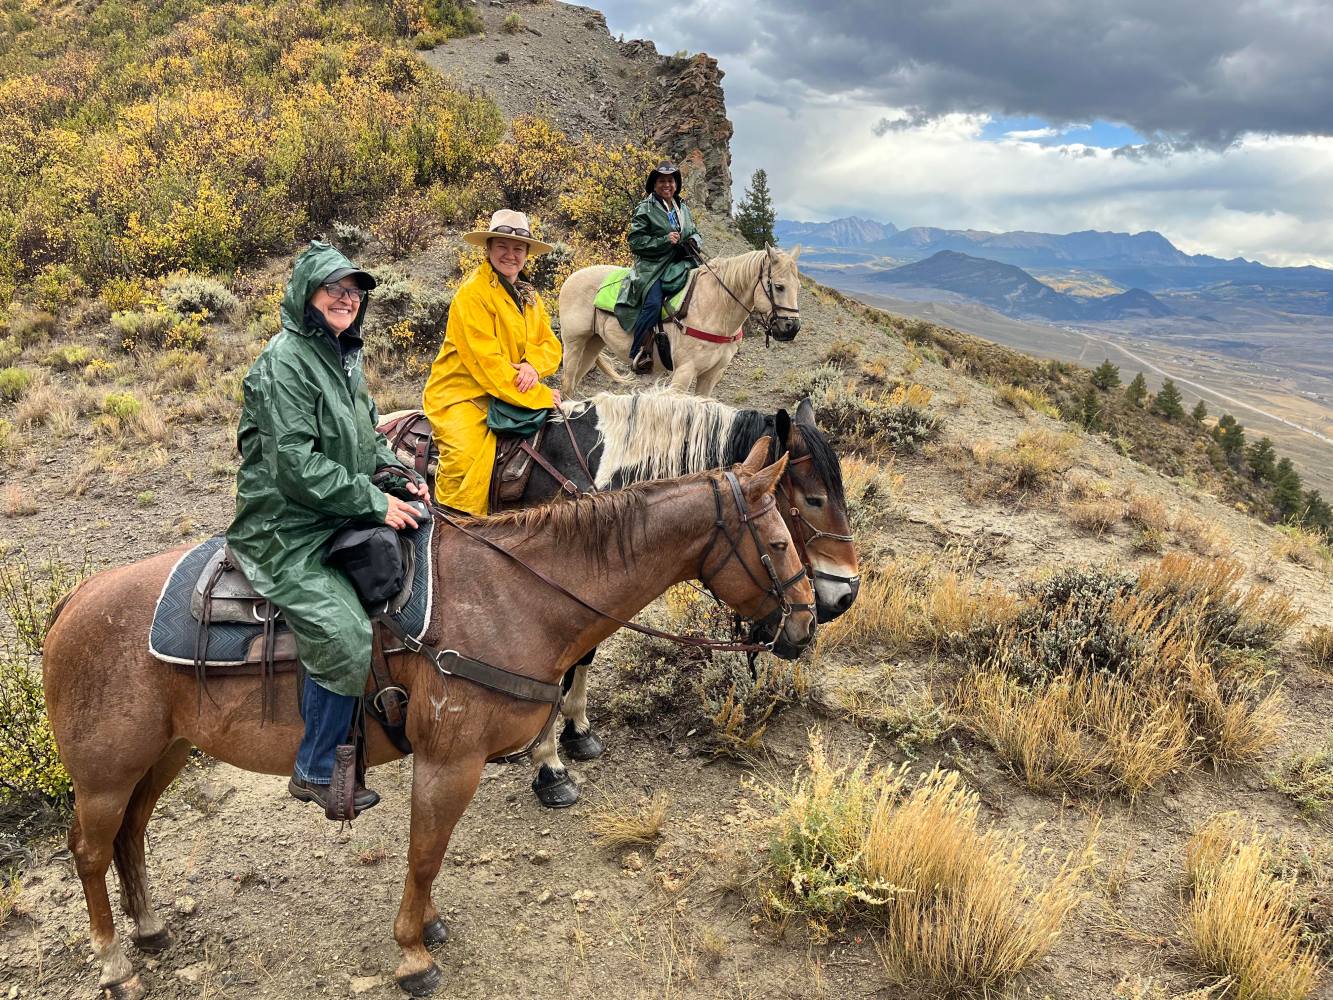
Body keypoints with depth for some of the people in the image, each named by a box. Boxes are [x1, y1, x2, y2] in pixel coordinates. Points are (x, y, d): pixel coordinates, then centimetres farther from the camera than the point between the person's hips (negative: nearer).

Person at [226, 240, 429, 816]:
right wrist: (374, 502, -20)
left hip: (339, 519, 10)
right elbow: (295, 464, -22)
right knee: (345, 634, -22)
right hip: (285, 530, -9)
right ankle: (316, 774, -3)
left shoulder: (344, 356, 12)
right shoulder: (286, 359, -16)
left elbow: (368, 436, 21)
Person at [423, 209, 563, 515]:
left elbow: (550, 344, 8)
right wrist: (540, 397, -21)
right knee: (465, 459, -31)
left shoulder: (528, 297, 14)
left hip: (515, 392, 8)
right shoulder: (472, 292, -12)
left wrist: (533, 366, -17)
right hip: (461, 395, -8)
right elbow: (485, 360, -20)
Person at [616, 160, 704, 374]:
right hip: (652, 266, -6)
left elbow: (694, 234, 30)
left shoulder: (683, 208, 19)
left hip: (680, 263, 6)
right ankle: (638, 354, -23)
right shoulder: (645, 209, 1)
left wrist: (696, 242, 5)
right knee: (653, 302, -29)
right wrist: (664, 240, -15)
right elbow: (635, 241, -6)